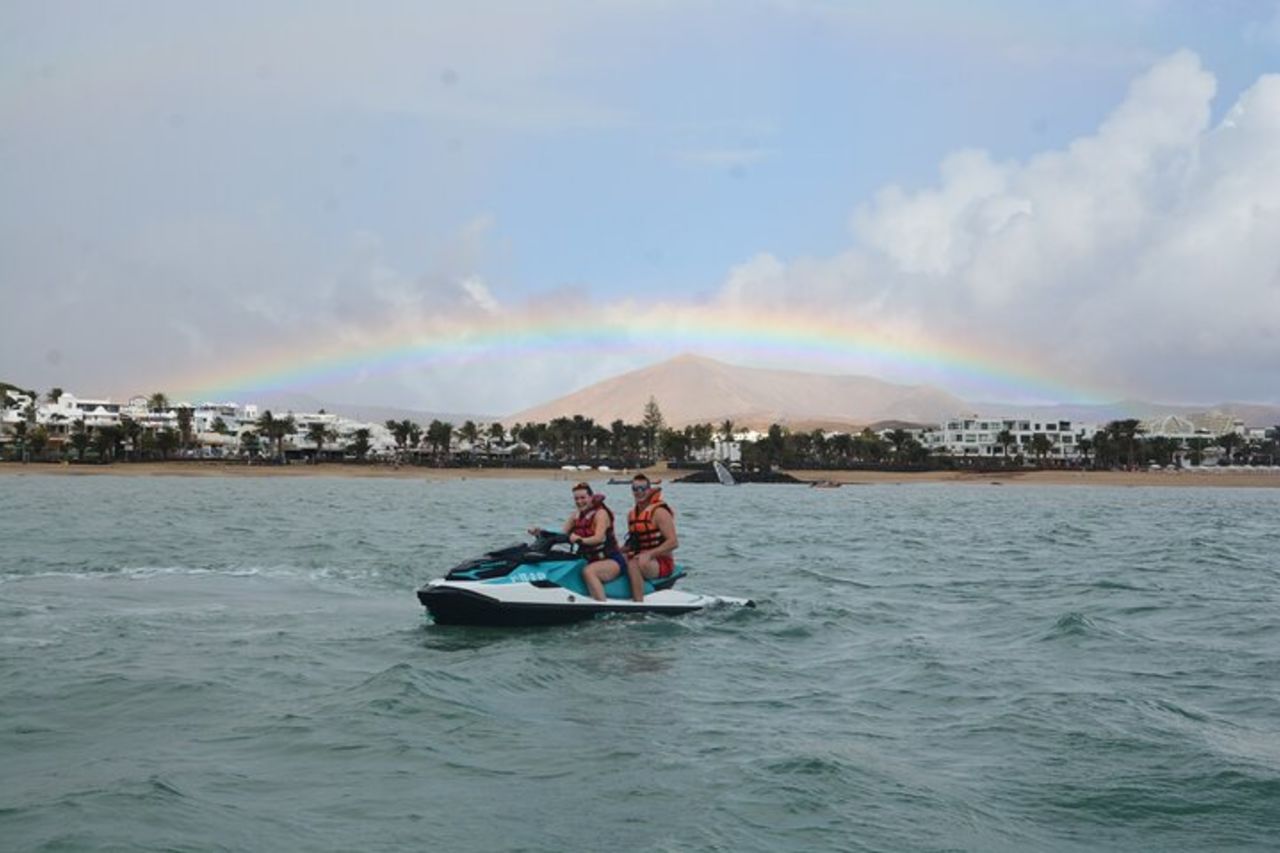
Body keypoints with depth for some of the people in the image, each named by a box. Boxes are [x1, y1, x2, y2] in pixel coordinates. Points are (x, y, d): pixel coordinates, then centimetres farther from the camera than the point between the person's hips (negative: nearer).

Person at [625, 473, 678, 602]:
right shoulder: (631, 514, 15)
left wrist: (650, 554, -25)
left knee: (634, 565, -35)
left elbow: (674, 542, -17)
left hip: (662, 562, -8)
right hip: (640, 559, 8)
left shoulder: (659, 512, -9)